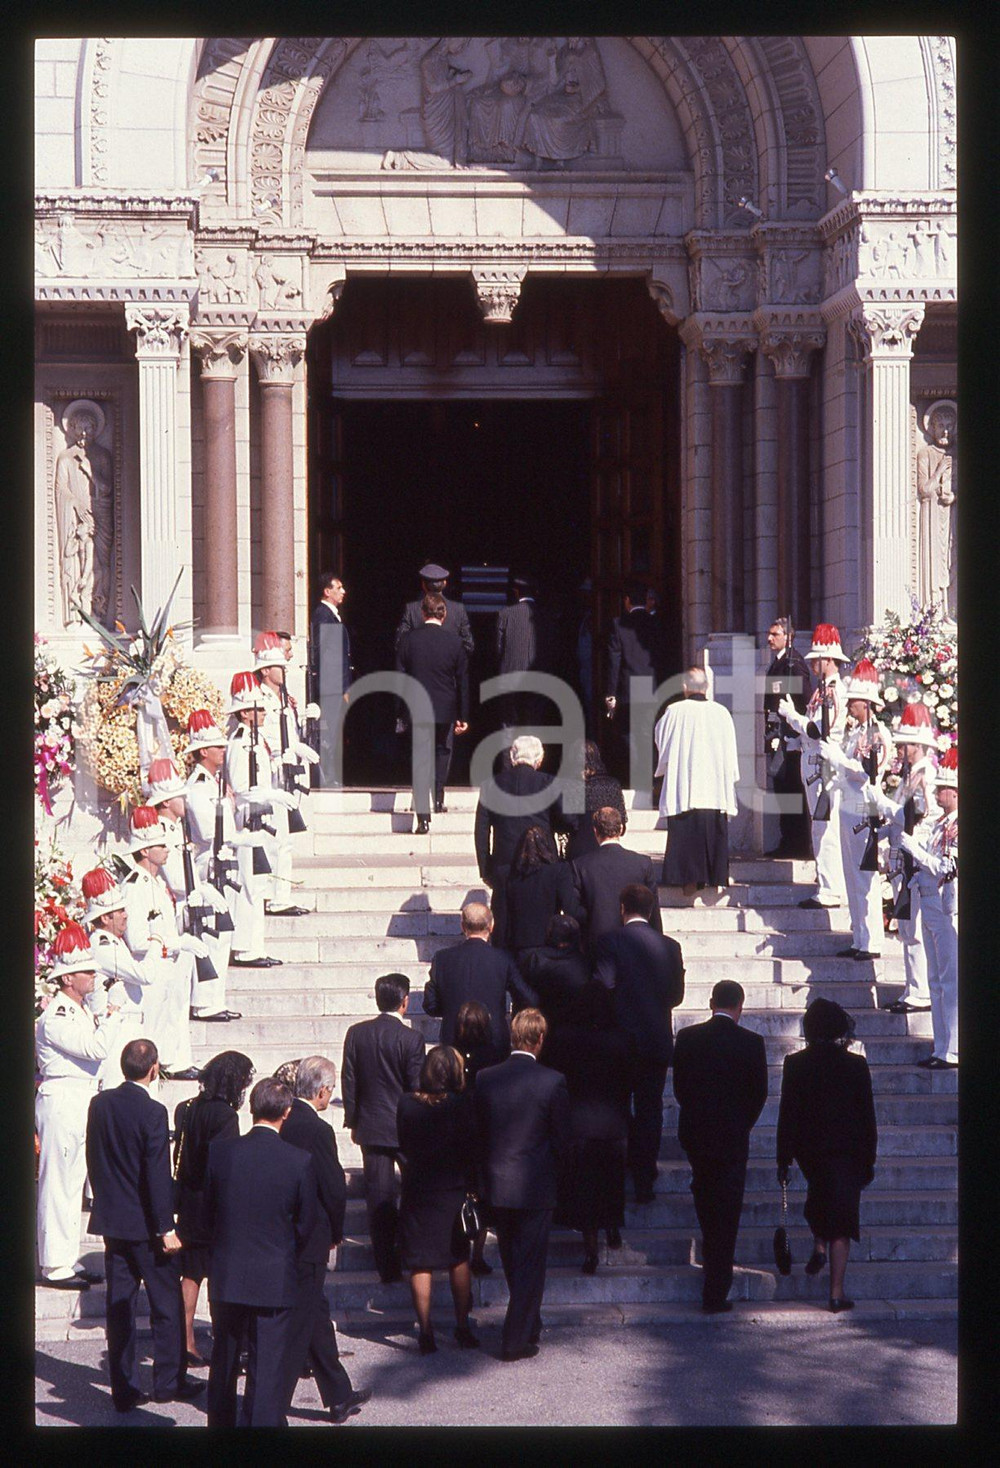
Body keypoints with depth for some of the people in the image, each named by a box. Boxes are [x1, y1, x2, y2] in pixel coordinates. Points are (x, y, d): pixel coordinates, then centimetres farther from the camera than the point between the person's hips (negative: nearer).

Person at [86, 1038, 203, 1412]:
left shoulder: (100, 1104, 0)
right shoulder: (152, 1112, -19)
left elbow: (93, 1160, 9)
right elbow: (158, 1174, -18)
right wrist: (166, 1227, -14)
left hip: (111, 1221, 6)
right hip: (145, 1225, -6)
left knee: (119, 1307, 9)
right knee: (167, 1304, 9)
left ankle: (124, 1389, 12)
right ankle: (169, 1381, 16)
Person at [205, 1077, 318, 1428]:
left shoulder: (220, 1151, -8)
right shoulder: (300, 1161, -13)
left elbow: (208, 1213, 2)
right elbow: (305, 1226, -3)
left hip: (226, 1277, 3)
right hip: (275, 1279, -3)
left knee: (223, 1364, 18)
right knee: (267, 1370, 4)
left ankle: (220, 1423, 30)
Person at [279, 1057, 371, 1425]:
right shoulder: (318, 1131, -20)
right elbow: (334, 1189, -17)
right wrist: (336, 1233, 2)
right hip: (309, 1240, -8)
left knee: (316, 1314, 19)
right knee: (298, 1324, 1)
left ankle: (339, 1397, 30)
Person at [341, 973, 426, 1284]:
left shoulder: (356, 1034, -2)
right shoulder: (411, 1038, -13)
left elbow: (348, 1082, 3)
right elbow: (417, 1087, -10)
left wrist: (353, 1121, 13)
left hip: (371, 1128, 3)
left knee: (379, 1197, 5)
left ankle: (388, 1267, 6)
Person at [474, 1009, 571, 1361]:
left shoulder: (485, 1078, -4)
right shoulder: (552, 1082, -14)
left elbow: (478, 1133, 4)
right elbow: (563, 1138, -8)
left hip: (496, 1186, 4)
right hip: (536, 1187, -4)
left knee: (513, 1263, 19)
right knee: (530, 1264, 5)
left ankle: (528, 1327, 35)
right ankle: (516, 1341, 4)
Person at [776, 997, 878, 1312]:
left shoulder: (795, 1064, -6)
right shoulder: (856, 1065, -6)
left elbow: (787, 1114, -4)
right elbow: (867, 1117, -2)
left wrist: (783, 1160, 1)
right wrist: (869, 1160, 6)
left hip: (808, 1149, 1)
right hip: (847, 1151, -1)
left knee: (820, 1194, 33)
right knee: (841, 1220, 2)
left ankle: (819, 1245, 13)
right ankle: (837, 1292, -2)